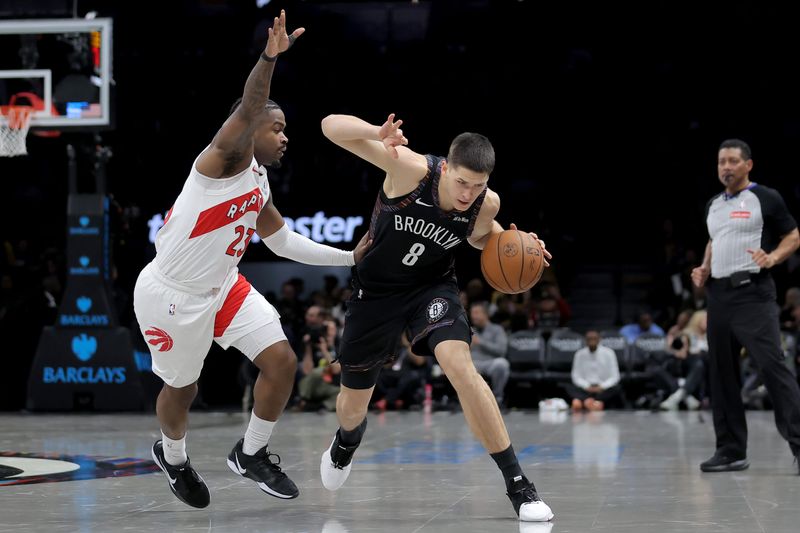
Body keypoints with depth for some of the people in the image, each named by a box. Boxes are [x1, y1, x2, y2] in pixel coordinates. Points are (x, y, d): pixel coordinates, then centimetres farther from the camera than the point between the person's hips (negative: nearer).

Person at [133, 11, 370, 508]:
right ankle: (173, 456, 43)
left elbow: (283, 241, 20)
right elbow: (247, 111, -38)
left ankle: (251, 454, 15)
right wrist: (269, 58, -55)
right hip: (171, 295, -8)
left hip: (223, 286, 8)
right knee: (182, 388, 10)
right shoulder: (226, 157, -17)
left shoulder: (260, 184, 8)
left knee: (282, 361, -5)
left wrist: (350, 257, 15)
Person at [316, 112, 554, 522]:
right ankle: (346, 444, 55)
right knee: (353, 405, 14)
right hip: (377, 288, 0)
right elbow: (331, 126, -33)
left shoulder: (486, 203, -19)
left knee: (460, 367, -28)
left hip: (432, 286, 1)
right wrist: (379, 134, -53)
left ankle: (517, 484, -21)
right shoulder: (411, 168, -30)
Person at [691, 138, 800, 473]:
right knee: (721, 372, 6)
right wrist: (704, 270, 12)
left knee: (771, 365, -16)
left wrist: (772, 257, -17)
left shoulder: (766, 198, -1)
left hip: (753, 293, -7)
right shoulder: (712, 206, 17)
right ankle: (731, 450, 12)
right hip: (719, 295, 7)